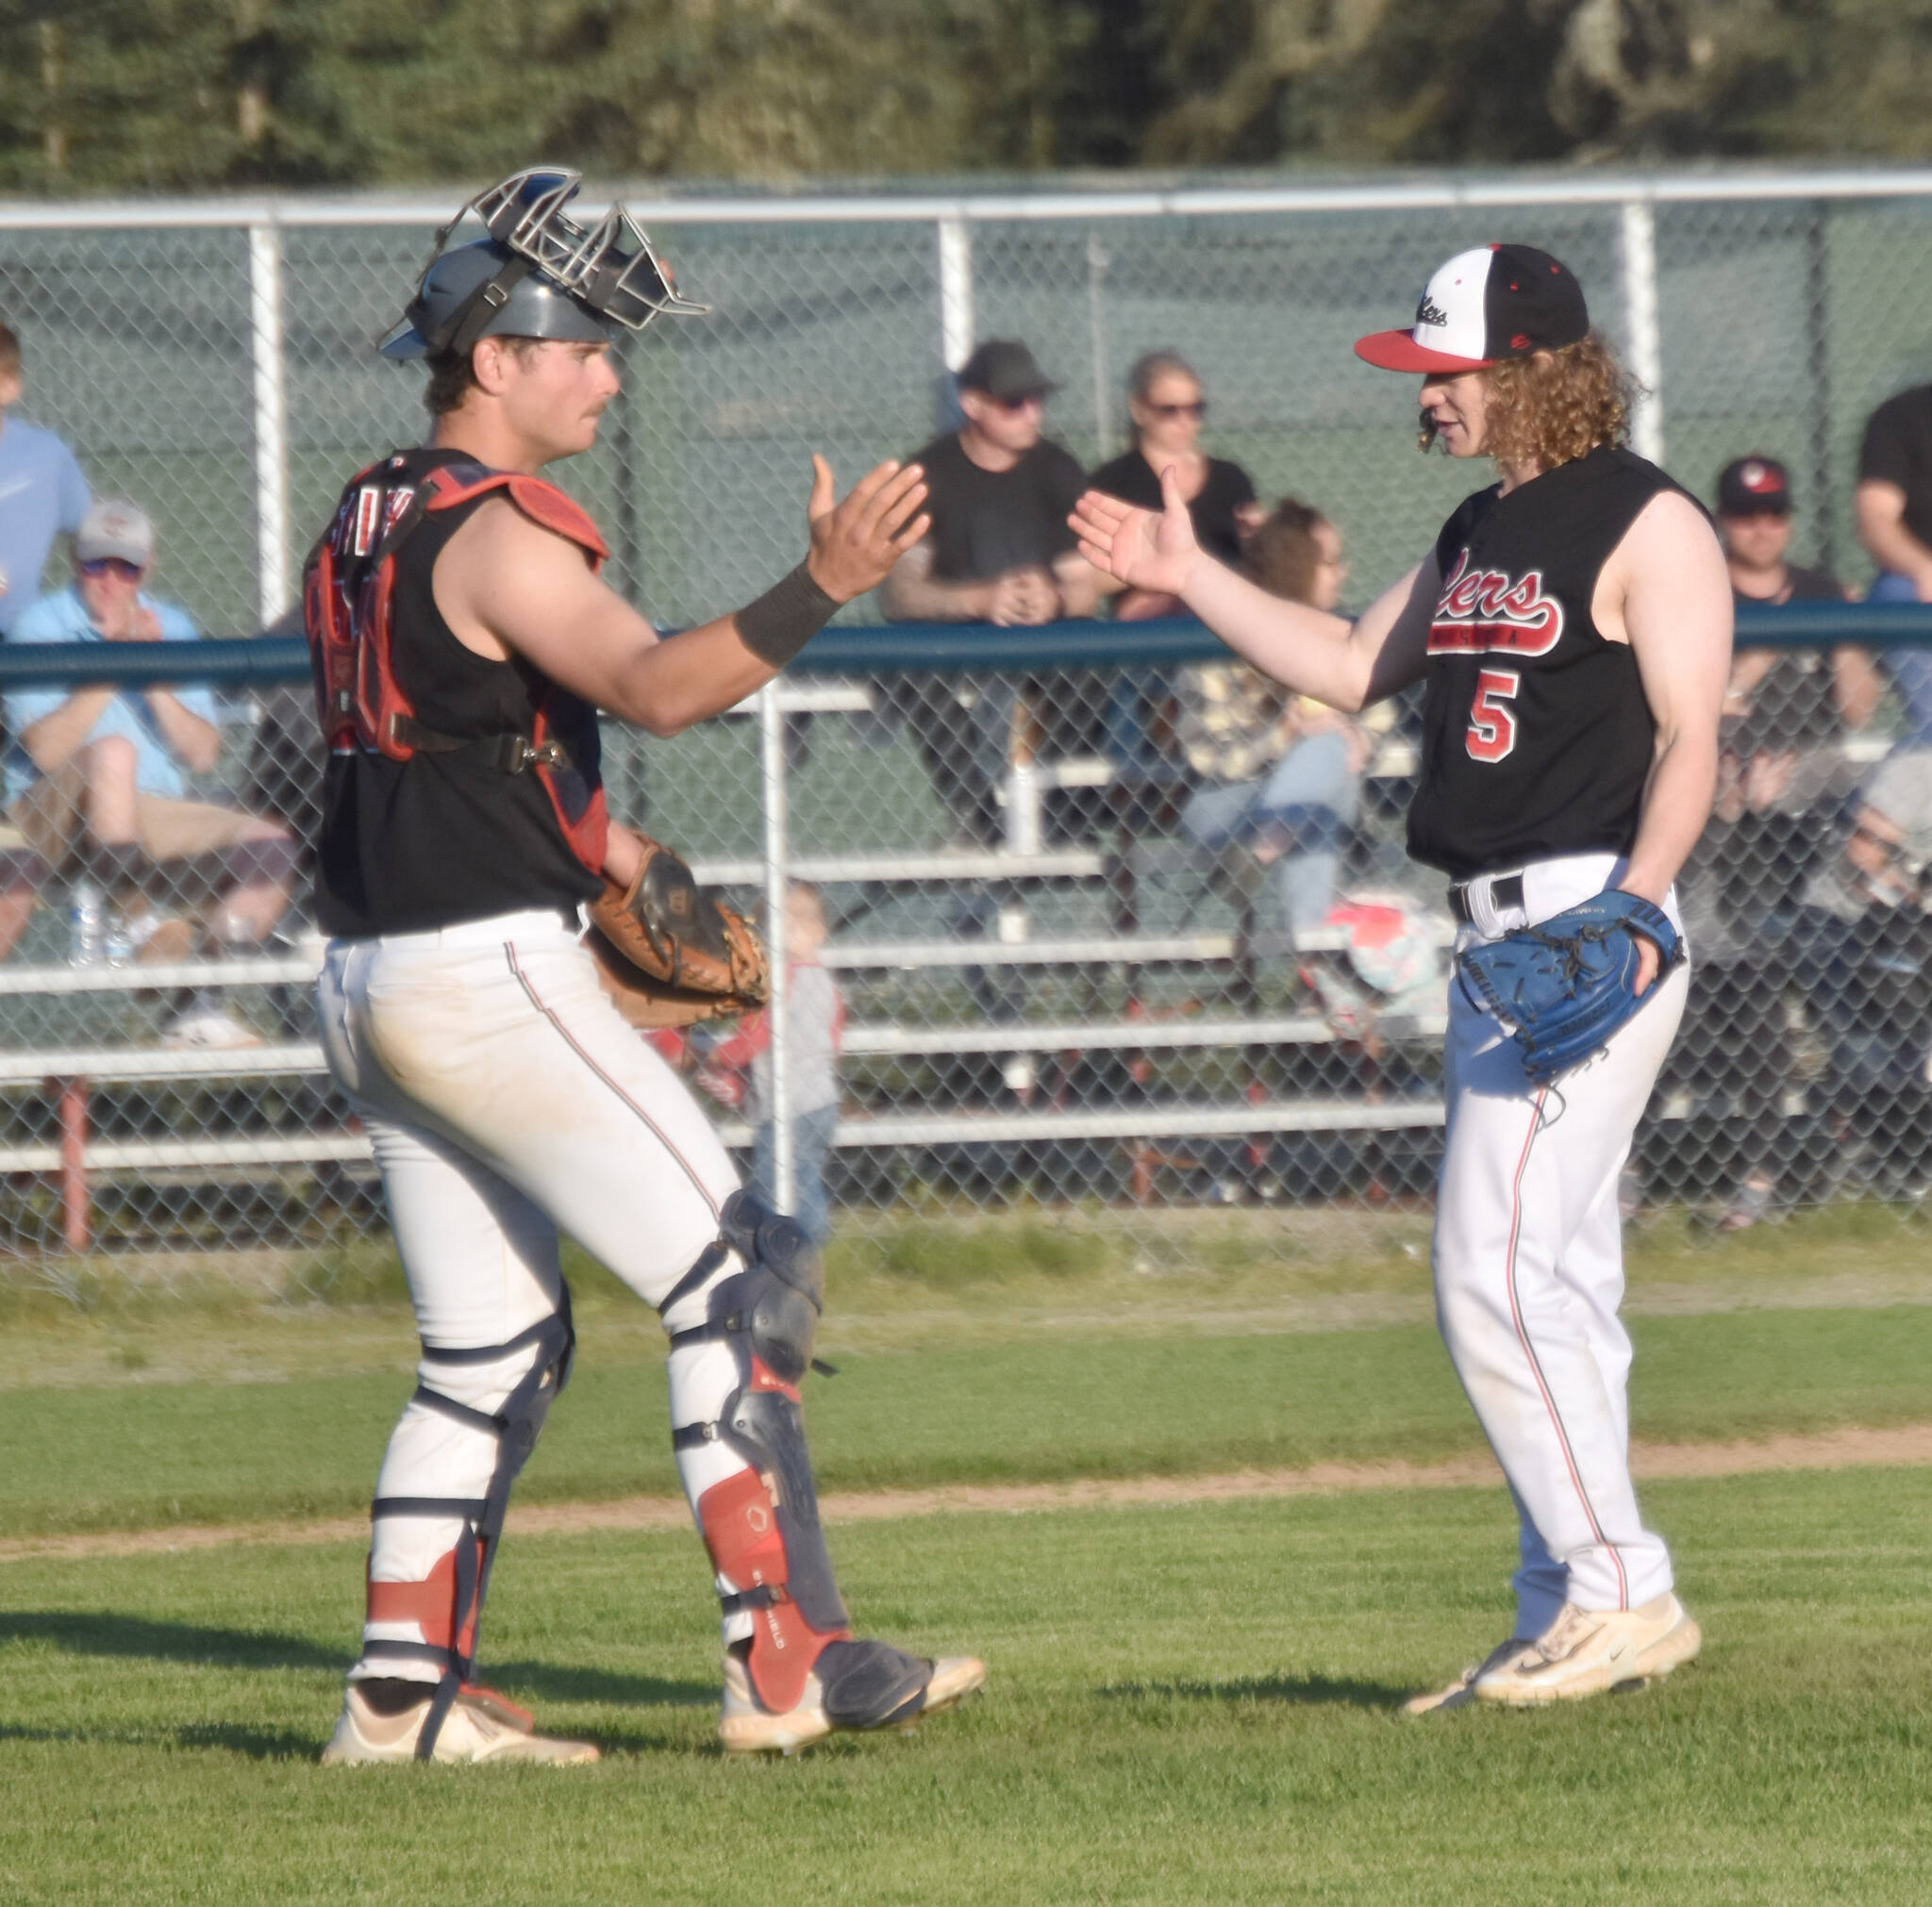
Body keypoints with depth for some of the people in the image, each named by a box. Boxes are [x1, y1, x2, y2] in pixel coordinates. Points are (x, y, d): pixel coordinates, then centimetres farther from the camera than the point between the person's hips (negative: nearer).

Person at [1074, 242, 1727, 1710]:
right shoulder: (1478, 536, 18)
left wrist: (1631, 912, -27)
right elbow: (1349, 669, 25)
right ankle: (1570, 1619, 13)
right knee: (1553, 1284, 10)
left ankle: (1622, 1592, -10)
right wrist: (1189, 580, 19)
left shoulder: (1650, 527, -10)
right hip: (1494, 933, 9)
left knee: (1497, 1274, -14)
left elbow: (1690, 739, -16)